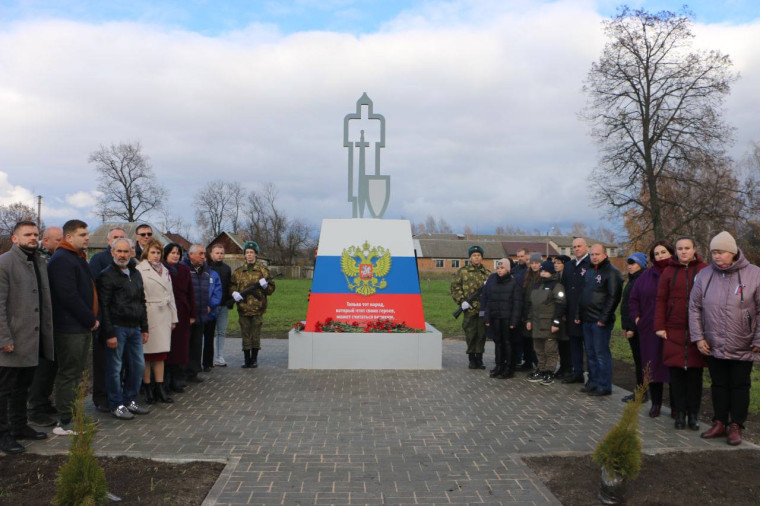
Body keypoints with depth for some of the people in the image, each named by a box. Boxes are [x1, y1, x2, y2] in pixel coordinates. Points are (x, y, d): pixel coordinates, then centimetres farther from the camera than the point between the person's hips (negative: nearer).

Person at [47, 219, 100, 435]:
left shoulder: (78, 258, 18)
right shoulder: (61, 260, -14)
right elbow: (69, 296, -21)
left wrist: (91, 319, 12)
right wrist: (91, 320, -14)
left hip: (83, 327, 10)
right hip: (69, 328, -10)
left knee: (77, 373, 15)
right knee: (69, 375, -4)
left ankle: (74, 416, 24)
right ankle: (65, 423, 3)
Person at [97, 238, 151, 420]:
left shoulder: (136, 274, 15)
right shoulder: (107, 276, -7)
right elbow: (104, 307, -11)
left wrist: (144, 328, 15)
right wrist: (109, 334, -15)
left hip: (134, 328, 7)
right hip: (117, 328, -7)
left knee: (138, 365, 9)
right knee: (115, 368, 1)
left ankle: (129, 401, 23)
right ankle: (117, 405, 13)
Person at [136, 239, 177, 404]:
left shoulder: (165, 270, 17)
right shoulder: (140, 270, -4)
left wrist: (173, 317, 16)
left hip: (164, 316, 6)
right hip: (148, 315, -6)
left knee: (161, 353, 8)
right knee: (147, 353, 1)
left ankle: (159, 388, 12)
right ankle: (147, 388, 10)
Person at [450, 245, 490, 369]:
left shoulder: (487, 273, 12)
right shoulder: (463, 271, 5)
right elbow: (454, 287, 2)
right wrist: (461, 301, -8)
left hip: (483, 309, 2)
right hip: (469, 309, -2)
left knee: (481, 334, 5)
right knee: (470, 334, 3)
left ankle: (479, 359, 15)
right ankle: (472, 359, 14)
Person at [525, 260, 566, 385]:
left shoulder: (556, 286, -7)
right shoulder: (536, 285, 18)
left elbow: (560, 305, -13)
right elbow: (530, 303, 22)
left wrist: (556, 322, -18)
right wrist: (529, 319, 17)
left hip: (549, 324, -8)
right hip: (536, 323, 8)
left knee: (550, 350, -2)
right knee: (539, 350, 13)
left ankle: (549, 374, 5)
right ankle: (540, 371, 22)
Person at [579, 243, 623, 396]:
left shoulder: (611, 272, -10)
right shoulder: (589, 271, 15)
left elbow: (614, 297, -16)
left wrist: (604, 318, -18)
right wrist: (580, 313, 13)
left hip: (600, 321, -8)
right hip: (587, 320, 8)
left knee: (601, 353, -3)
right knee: (590, 353, 14)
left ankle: (604, 386, 6)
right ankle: (593, 382, 23)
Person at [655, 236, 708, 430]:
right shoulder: (669, 272, 8)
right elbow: (661, 300, 6)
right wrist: (660, 326, 0)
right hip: (674, 331, 1)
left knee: (695, 372, 4)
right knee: (676, 372, 2)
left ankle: (693, 414, 15)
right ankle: (679, 412, 13)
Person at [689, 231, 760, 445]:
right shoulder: (704, 275, -1)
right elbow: (694, 308, 5)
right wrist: (698, 337, 1)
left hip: (742, 347, -3)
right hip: (714, 346, 3)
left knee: (740, 386, 9)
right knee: (719, 385, 13)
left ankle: (736, 426, 19)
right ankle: (719, 423, 23)